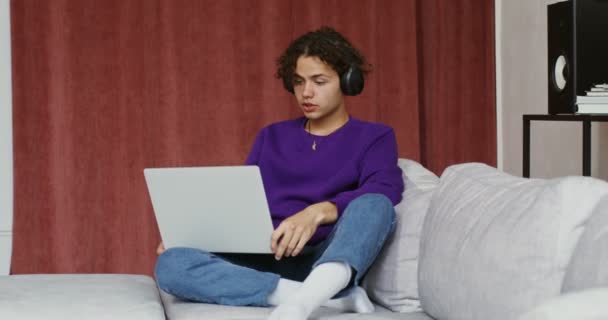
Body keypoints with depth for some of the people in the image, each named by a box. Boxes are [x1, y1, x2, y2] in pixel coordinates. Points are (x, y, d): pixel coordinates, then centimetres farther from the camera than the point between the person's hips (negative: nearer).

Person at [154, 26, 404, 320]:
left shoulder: (374, 137, 11)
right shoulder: (272, 137, 24)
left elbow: (383, 191, -10)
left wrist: (316, 213, -29)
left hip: (331, 261, -3)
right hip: (266, 261, 3)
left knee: (374, 205, -32)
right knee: (171, 264, -25)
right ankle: (333, 296, -35)